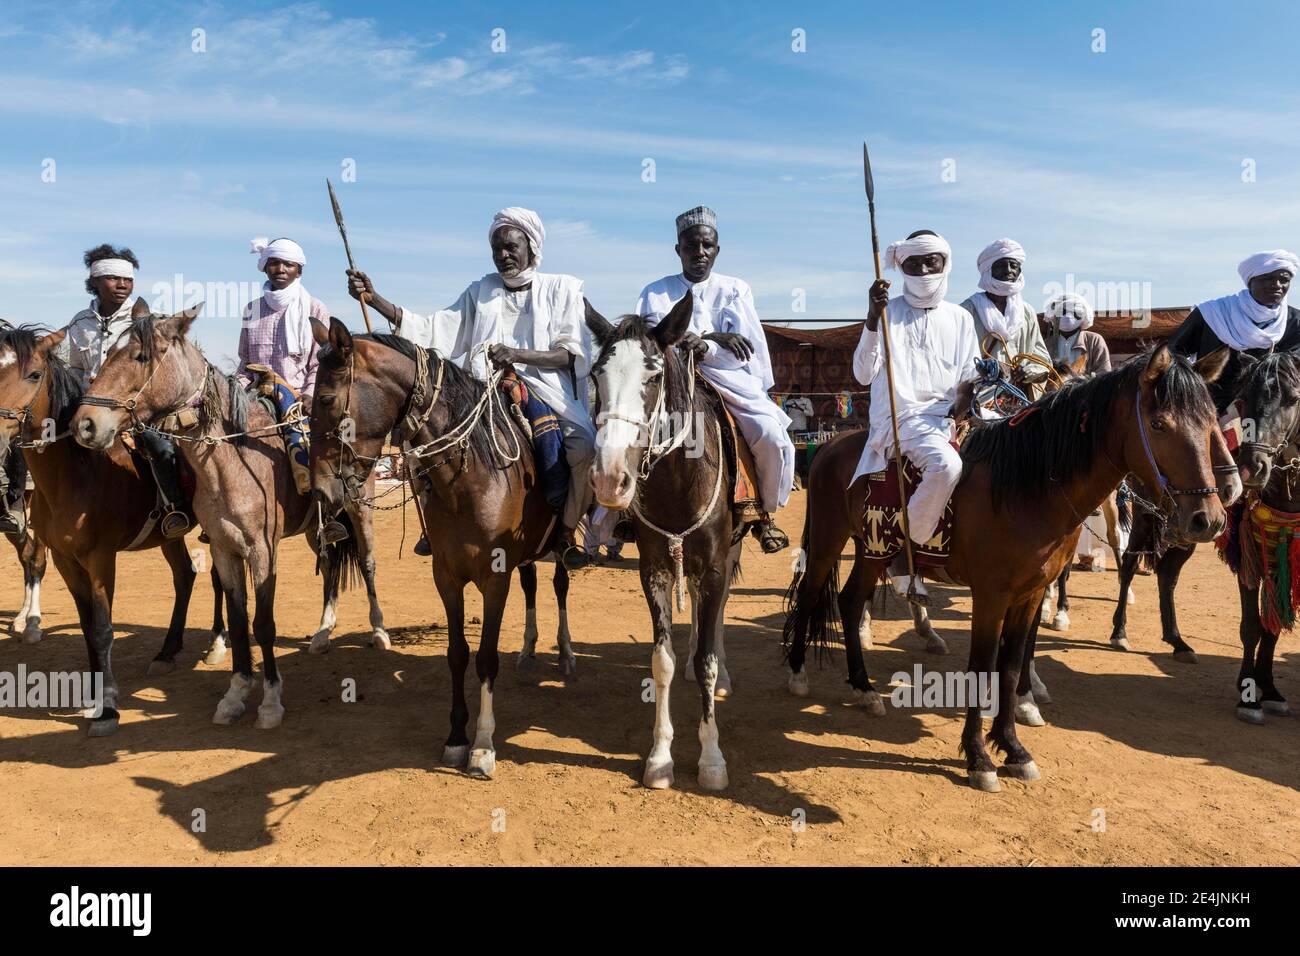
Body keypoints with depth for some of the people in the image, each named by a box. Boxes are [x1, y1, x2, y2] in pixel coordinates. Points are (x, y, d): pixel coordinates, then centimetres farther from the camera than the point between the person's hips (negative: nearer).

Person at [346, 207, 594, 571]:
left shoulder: (561, 288, 10)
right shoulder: (481, 291, 20)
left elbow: (572, 353, -1)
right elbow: (435, 330, 11)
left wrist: (519, 355, -18)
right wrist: (374, 299, 3)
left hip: (547, 390, -3)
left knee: (586, 447, -30)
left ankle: (565, 534, -6)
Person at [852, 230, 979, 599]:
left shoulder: (960, 318, 15)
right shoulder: (889, 312, 5)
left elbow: (971, 376, 13)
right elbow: (864, 374, -5)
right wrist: (873, 319, -15)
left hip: (948, 414, 6)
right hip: (900, 416, -5)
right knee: (946, 464, -33)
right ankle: (903, 556, -18)